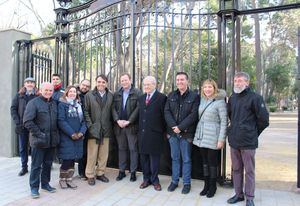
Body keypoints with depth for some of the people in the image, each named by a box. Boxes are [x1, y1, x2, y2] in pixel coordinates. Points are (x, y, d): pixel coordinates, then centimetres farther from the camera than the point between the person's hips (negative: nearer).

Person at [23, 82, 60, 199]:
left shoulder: (54, 103, 11)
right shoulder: (34, 103, -6)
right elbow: (27, 121, -12)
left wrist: (56, 133, 5)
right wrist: (38, 133, -15)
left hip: (52, 140, 5)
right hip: (39, 140, -5)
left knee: (48, 163, 15)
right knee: (36, 165, 4)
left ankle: (45, 183, 30)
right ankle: (34, 187, 16)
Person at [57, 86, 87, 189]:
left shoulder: (79, 105, 14)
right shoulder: (62, 104, -3)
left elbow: (83, 120, 9)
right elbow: (61, 121, -13)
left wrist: (81, 132, -8)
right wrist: (72, 134, -16)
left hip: (78, 137, 5)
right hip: (66, 137, -5)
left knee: (73, 159, 9)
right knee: (67, 160, -3)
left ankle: (69, 179, 22)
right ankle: (62, 179, 18)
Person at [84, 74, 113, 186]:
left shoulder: (111, 96, 6)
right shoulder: (89, 95, 1)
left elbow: (112, 111, 7)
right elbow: (86, 111, -1)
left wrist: (110, 126, 1)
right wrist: (90, 125, -8)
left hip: (106, 130, 3)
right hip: (93, 129, -2)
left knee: (104, 154, 10)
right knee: (92, 154, 3)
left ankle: (100, 173, 25)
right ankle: (90, 175, 16)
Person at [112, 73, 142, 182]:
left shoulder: (137, 93, -3)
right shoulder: (116, 94, 11)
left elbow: (138, 108, -10)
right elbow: (113, 108, 6)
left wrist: (128, 121, -14)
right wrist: (117, 120, -9)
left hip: (132, 126, -4)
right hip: (119, 126, 4)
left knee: (133, 149, 3)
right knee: (121, 149, 12)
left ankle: (133, 172, 14)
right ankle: (121, 171, 22)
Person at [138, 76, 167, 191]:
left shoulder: (161, 98, -6)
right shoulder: (141, 98, 13)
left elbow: (164, 115, -5)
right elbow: (140, 115, 15)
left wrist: (164, 131, -4)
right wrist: (139, 129, 10)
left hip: (155, 134, -5)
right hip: (142, 133, 6)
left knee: (154, 158, 5)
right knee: (144, 157, 12)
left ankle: (154, 180, 21)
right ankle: (146, 179, 27)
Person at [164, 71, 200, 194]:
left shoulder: (194, 96, -3)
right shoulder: (171, 95, 9)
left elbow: (193, 115, -11)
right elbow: (166, 112, 2)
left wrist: (180, 127, -16)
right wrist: (173, 126, -13)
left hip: (186, 133, -3)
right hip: (173, 132, 4)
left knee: (186, 159, 7)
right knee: (174, 158, 13)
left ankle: (186, 183, 20)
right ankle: (174, 181, 26)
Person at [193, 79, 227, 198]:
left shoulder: (220, 101, -10)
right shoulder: (202, 100, 8)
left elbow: (224, 121, -11)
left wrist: (221, 139, -14)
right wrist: (197, 133, 7)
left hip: (212, 137, -5)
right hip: (201, 136, 5)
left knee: (212, 162, 5)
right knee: (204, 161, 13)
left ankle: (212, 186, 23)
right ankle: (206, 185, 27)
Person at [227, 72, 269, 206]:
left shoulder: (255, 98, -10)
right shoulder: (232, 98, 9)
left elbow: (264, 120, -9)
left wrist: (252, 133, 1)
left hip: (248, 142, -6)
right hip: (234, 140, 6)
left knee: (249, 171, 6)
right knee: (236, 169, 14)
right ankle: (238, 194, 28)